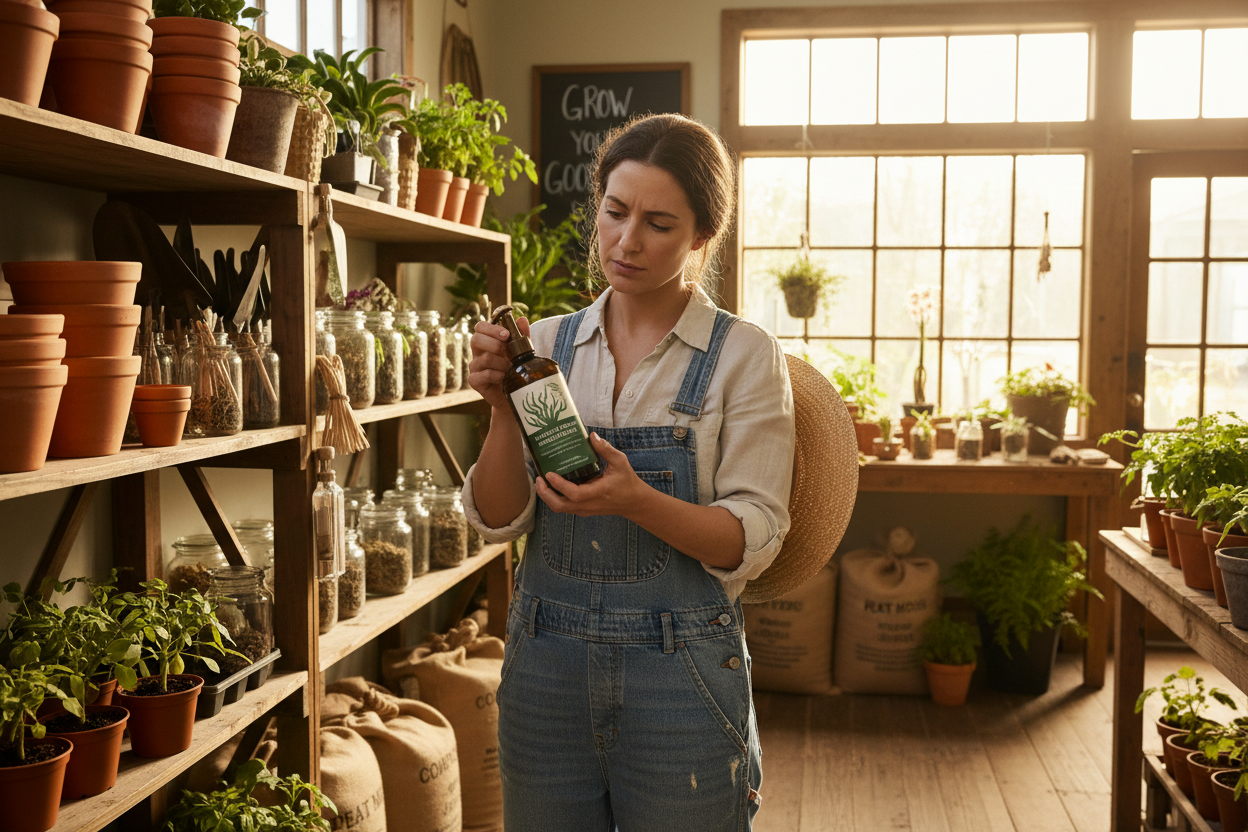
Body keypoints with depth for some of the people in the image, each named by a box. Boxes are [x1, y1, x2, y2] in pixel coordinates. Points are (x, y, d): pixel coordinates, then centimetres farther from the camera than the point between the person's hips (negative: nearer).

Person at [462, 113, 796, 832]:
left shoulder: (744, 356, -5)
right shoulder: (545, 345, 4)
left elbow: (753, 539, -10)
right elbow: (499, 520, 0)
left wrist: (636, 500, -26)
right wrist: (504, 411, -16)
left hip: (681, 676, -3)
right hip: (546, 668, 3)